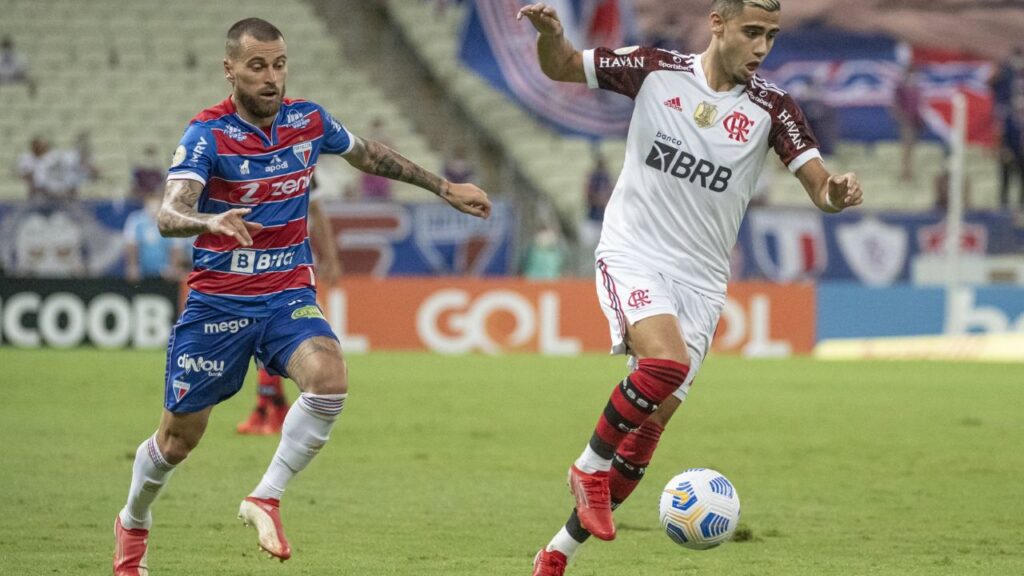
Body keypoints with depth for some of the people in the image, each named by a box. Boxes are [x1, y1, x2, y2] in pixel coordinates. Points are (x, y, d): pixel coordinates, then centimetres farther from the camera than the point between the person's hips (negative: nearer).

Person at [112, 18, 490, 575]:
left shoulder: (308, 121, -1)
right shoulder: (206, 134, -15)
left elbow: (370, 155, 20)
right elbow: (169, 214, -30)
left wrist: (445, 188, 23)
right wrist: (210, 221, -52)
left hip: (288, 295, 3)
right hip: (217, 298, -3)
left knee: (329, 378, -28)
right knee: (178, 438, 6)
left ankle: (265, 499, -13)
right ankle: (133, 525, 36)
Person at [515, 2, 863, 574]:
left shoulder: (772, 108, -2)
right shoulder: (656, 71, -3)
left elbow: (819, 187, -8)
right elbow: (562, 67, 8)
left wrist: (837, 192, -32)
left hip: (700, 281, 3)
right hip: (633, 257, -3)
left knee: (648, 431, 1)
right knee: (667, 361, -32)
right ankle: (590, 466, -8)